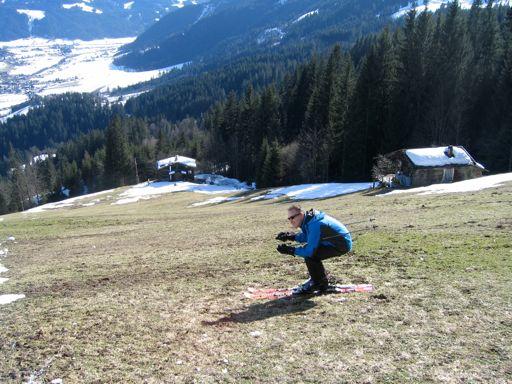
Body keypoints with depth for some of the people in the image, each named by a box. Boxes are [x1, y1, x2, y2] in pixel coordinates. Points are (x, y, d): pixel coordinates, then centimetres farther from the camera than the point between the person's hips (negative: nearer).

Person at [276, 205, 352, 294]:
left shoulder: (314, 225, -30)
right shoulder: (308, 219, -2)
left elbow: (310, 251, -30)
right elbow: (305, 237, 12)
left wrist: (290, 250, -24)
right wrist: (291, 236, -5)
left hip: (342, 244, -10)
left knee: (310, 255, -18)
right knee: (306, 250, 10)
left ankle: (321, 284, -2)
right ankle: (317, 279, 20)